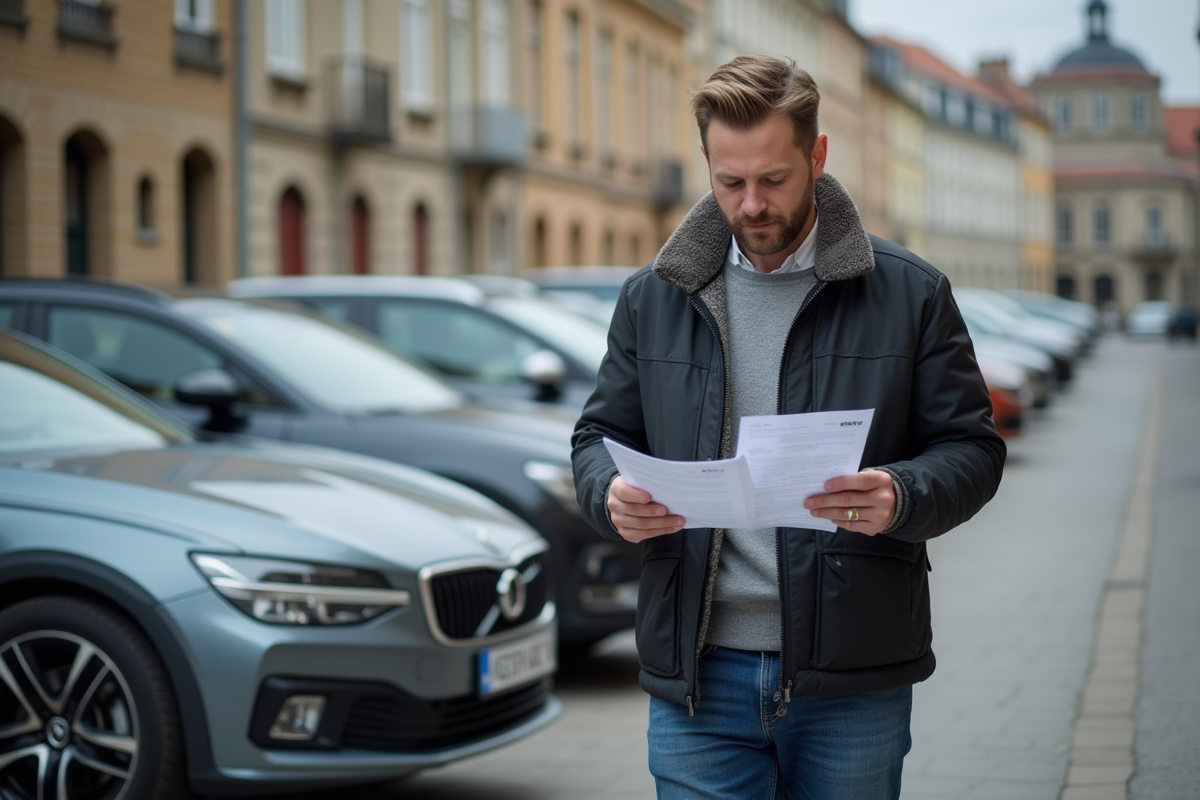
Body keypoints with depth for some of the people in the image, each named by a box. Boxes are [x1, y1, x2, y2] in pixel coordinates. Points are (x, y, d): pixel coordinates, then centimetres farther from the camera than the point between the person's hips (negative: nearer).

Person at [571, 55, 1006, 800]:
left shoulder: (911, 293, 2)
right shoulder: (653, 299, 9)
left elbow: (972, 447, 2)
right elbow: (600, 434, 14)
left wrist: (902, 499, -20)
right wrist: (611, 494, -10)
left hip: (852, 680, -1)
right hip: (699, 673, 1)